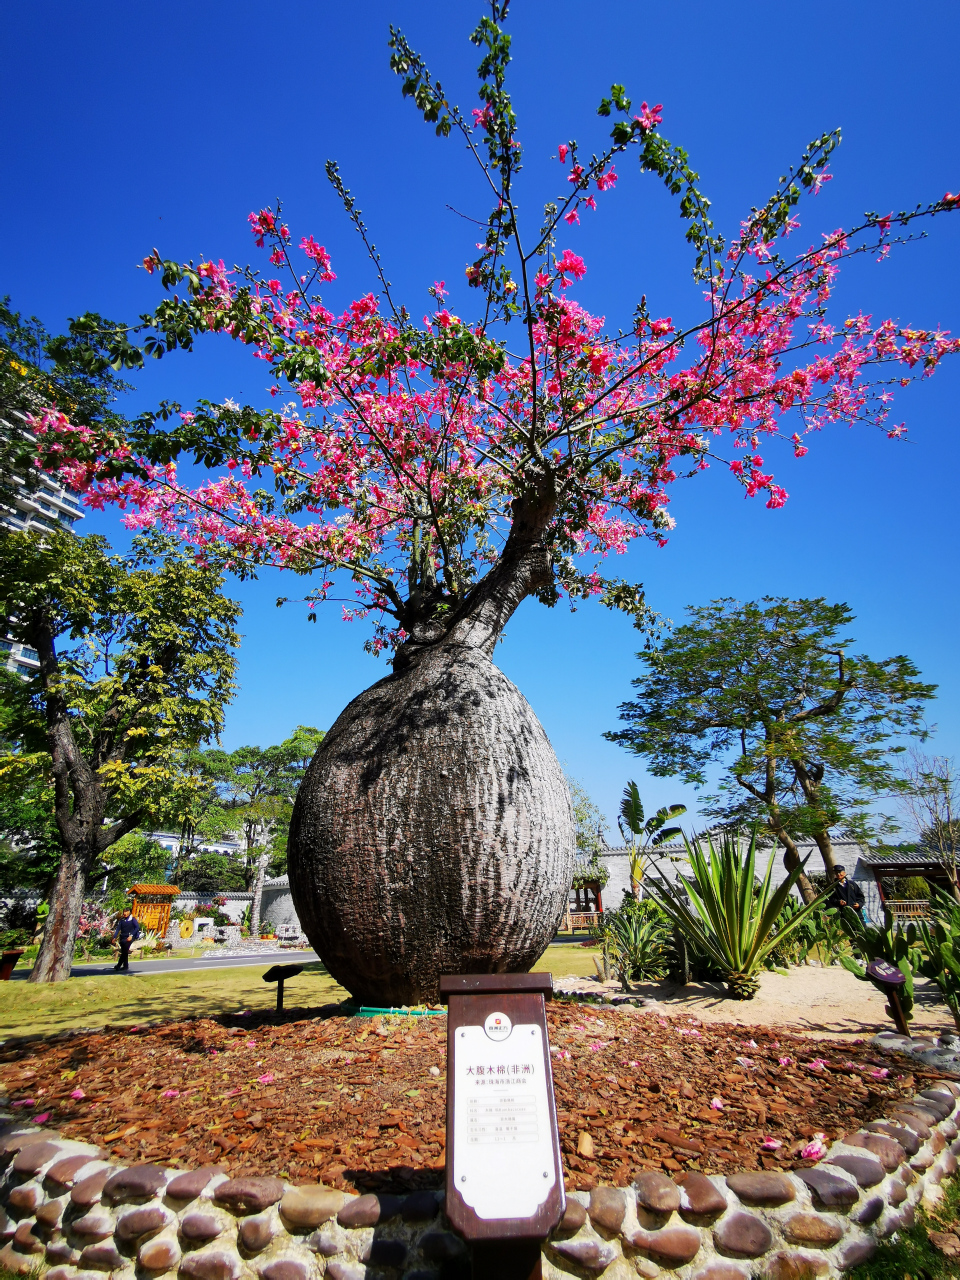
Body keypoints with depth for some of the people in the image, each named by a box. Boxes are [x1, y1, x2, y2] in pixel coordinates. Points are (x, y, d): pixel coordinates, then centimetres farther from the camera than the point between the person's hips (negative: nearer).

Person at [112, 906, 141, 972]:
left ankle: (118, 966, -9)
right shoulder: (121, 920, 8)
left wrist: (131, 935, -14)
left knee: (125, 951, -14)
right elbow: (118, 929, 5)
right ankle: (125, 966, 16)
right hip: (122, 938, 4)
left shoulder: (132, 919, -4)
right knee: (123, 952, 6)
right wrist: (114, 937, -7)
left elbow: (137, 927, -7)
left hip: (129, 938, -4)